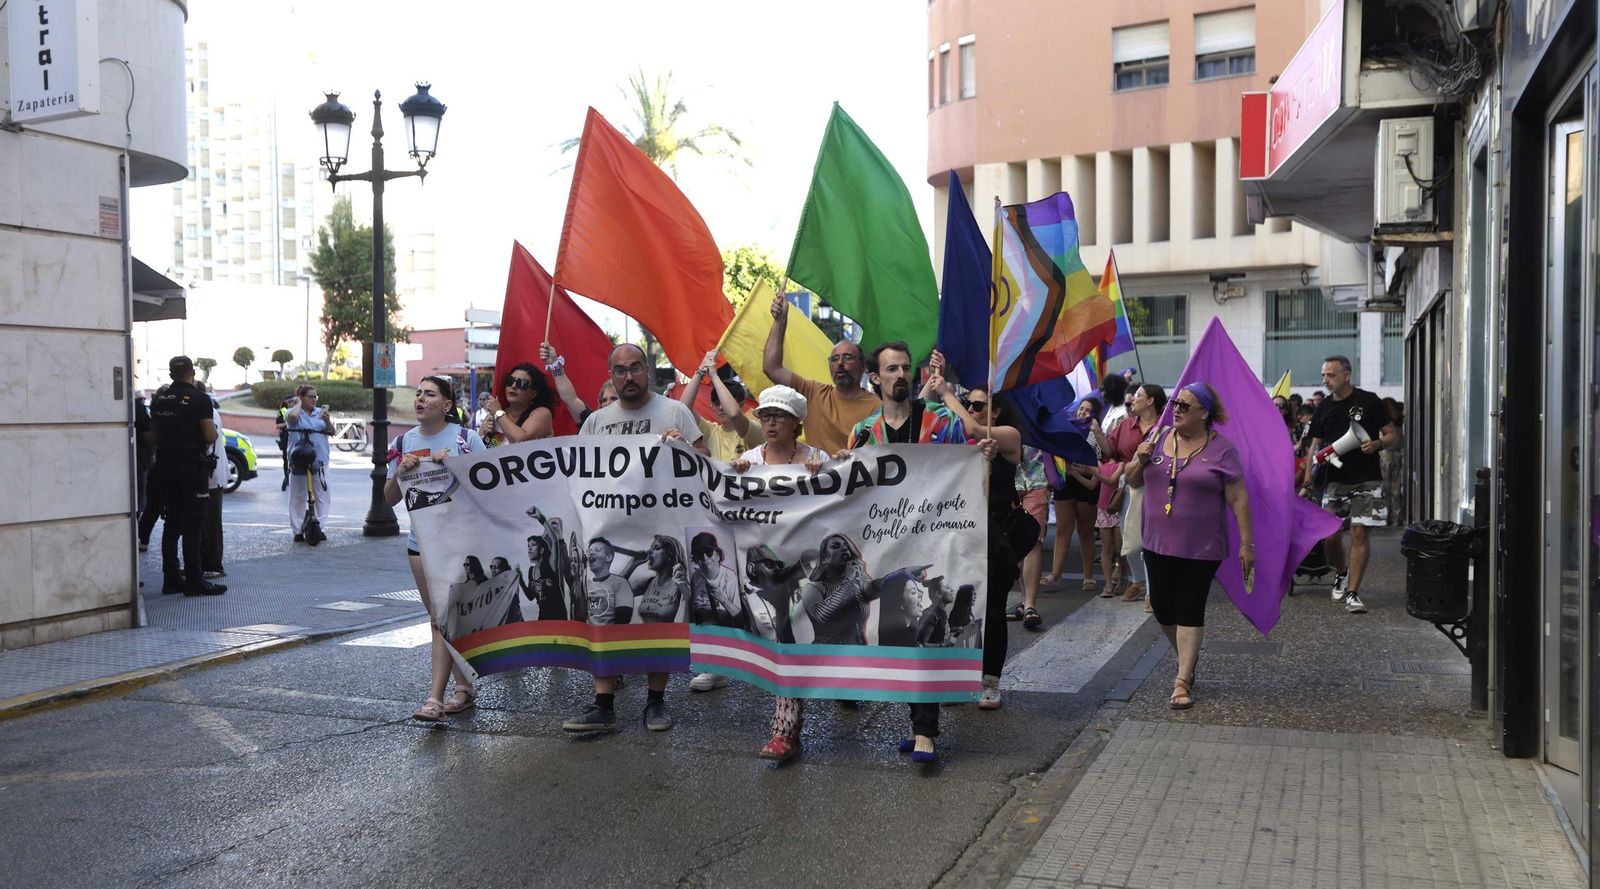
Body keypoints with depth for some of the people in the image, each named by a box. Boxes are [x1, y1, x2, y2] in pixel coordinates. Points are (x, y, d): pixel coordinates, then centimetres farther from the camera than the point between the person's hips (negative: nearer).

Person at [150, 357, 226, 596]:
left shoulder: (158, 400, 9)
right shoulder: (198, 399, -11)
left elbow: (154, 433, 17)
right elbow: (211, 436, -15)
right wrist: (213, 429, 5)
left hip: (165, 467, 6)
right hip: (191, 467, -6)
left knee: (171, 523, 12)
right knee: (192, 525, -4)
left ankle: (171, 578, 14)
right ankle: (194, 580, -4)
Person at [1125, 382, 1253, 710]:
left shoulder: (1221, 450, -7)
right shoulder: (1159, 439, 6)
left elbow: (1238, 499, -6)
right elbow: (1132, 481, 13)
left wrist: (1246, 543, -9)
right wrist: (1140, 460, -8)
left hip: (1201, 548, -5)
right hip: (1159, 544, 5)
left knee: (1190, 611, -2)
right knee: (1162, 609, 9)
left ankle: (1183, 680, 2)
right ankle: (1187, 658, 33)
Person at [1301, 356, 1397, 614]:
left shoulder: (1368, 401, -2)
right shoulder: (1323, 408, 10)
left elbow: (1391, 435, 2)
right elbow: (1316, 445, 15)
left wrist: (1377, 444, -20)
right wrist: (1308, 477, 2)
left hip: (1366, 480, -3)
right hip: (1335, 480, 4)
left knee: (1358, 533, -8)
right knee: (1330, 536, -1)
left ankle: (1352, 592, -3)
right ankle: (1342, 573, 29)